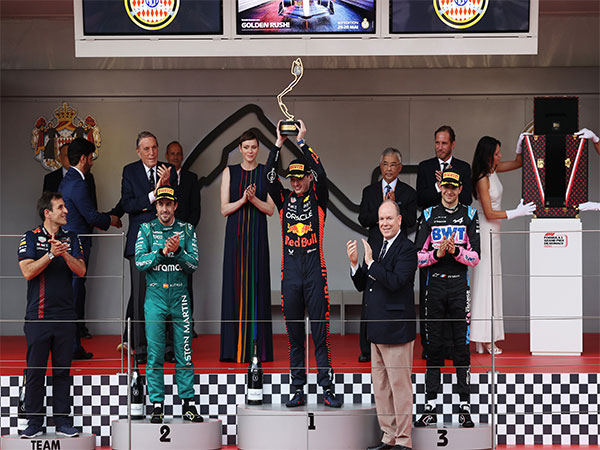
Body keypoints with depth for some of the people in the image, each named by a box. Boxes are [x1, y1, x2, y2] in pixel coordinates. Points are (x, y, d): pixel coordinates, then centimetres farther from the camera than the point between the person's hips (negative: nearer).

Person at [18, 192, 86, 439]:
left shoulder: (71, 238, 10)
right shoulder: (30, 238, 1)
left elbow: (81, 270, 0)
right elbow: (28, 271, -11)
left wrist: (65, 254, -16)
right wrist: (51, 254, -20)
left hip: (65, 315, 3)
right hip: (38, 315, -3)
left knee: (63, 370, 6)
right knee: (35, 370, 0)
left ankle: (63, 421, 12)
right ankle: (34, 422, 8)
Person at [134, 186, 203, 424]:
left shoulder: (186, 230, 8)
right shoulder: (146, 230, 6)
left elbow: (193, 264, 1)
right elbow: (140, 261, -4)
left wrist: (177, 251, -16)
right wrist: (163, 252, -16)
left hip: (179, 295, 1)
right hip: (155, 296, -1)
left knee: (184, 353, 1)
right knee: (155, 354, 0)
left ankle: (188, 404, 7)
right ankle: (157, 405, 5)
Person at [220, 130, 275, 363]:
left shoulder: (266, 172, 5)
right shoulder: (230, 172, 6)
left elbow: (270, 209, 1)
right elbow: (224, 209, 1)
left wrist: (254, 198, -15)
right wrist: (243, 199, -15)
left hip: (257, 236, 0)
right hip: (235, 235, 1)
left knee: (257, 286, -2)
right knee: (235, 287, -1)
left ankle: (258, 348, 2)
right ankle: (235, 349, 3)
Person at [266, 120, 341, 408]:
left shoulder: (318, 199, 4)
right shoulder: (284, 199, 11)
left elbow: (320, 174, -12)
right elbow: (269, 177, -2)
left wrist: (302, 143, -13)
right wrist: (278, 144, -7)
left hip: (315, 270, -3)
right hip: (290, 271, 3)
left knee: (320, 334, -3)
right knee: (294, 335, 7)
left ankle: (327, 389, 0)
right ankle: (298, 390, 12)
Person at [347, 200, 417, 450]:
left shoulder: (406, 249, -10)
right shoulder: (375, 245, 14)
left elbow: (395, 282, -23)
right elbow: (362, 285, 14)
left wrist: (370, 263, -20)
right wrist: (355, 263, -2)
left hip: (396, 328, -8)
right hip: (377, 328, 8)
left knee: (400, 385, -3)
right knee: (380, 386, 13)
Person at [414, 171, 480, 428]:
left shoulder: (469, 216, 7)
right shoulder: (428, 216, 10)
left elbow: (475, 257, 0)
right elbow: (417, 257, 5)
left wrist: (456, 251, -17)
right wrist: (437, 253, -12)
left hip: (459, 285, -1)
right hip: (434, 285, 1)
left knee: (461, 346, -2)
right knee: (433, 346, 3)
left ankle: (465, 408, 2)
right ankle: (430, 408, 6)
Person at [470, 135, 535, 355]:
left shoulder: (493, 170, 6)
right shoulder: (483, 179, -18)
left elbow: (518, 163, 20)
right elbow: (489, 213, -17)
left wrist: (520, 146, 2)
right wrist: (516, 212, -14)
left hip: (493, 232, 9)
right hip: (485, 231, -9)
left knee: (491, 280, 10)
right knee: (485, 280, -6)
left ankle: (486, 337, 13)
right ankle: (484, 338, -3)